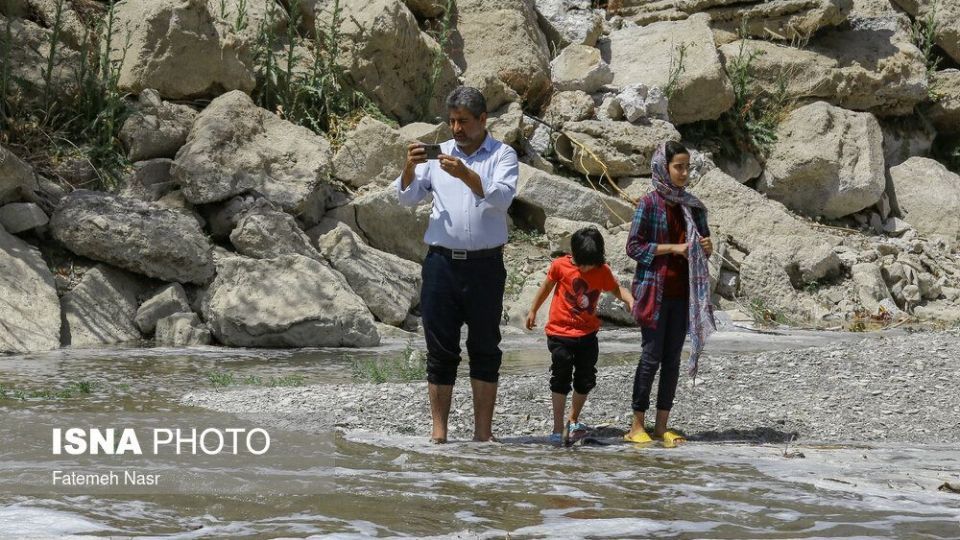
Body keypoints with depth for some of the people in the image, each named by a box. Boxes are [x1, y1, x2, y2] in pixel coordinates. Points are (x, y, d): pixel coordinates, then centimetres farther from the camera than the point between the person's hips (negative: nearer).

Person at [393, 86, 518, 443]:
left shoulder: (502, 156, 4)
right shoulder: (437, 154, 12)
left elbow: (502, 197, -12)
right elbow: (407, 197, 6)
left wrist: (466, 175, -25)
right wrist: (410, 167, -13)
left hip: (485, 265, -2)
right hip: (442, 262, 2)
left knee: (485, 349, 2)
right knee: (440, 348, 1)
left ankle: (483, 433, 7)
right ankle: (438, 431, 4)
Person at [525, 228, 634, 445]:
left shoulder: (603, 271, -5)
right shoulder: (560, 266, -11)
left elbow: (617, 289, 9)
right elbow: (547, 287, 5)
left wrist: (630, 300, -13)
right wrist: (533, 311, 16)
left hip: (587, 334, 3)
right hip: (560, 332, -3)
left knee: (586, 380, 7)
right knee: (561, 380, -4)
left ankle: (573, 421, 26)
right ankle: (558, 429, 1)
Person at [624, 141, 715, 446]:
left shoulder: (691, 206, 10)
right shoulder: (649, 204, -5)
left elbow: (703, 243, 20)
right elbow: (633, 247, -9)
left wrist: (707, 247, -4)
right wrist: (673, 248, -16)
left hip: (682, 292, 5)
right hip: (654, 290, -5)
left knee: (673, 358, 5)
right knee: (652, 356, -5)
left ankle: (662, 425, 9)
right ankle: (637, 426, 1)